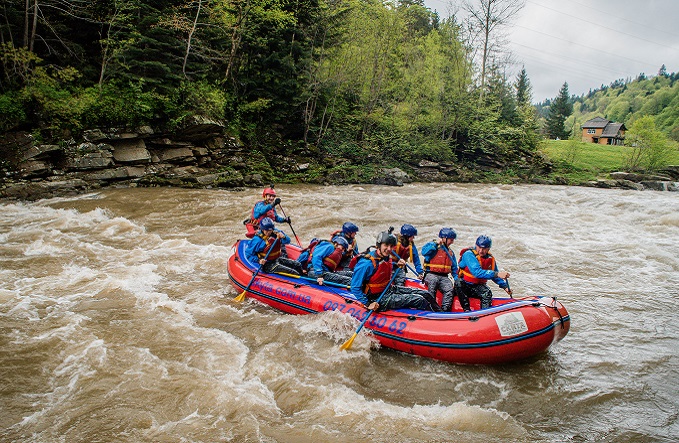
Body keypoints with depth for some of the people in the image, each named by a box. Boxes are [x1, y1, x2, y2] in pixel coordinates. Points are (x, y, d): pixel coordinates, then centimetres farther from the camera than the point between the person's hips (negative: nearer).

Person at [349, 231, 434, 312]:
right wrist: (368, 304, -26)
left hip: (390, 289, 9)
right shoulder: (367, 263, -25)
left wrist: (397, 265, 8)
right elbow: (355, 288, -22)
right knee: (419, 300, -14)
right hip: (379, 300, -9)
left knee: (425, 294, 6)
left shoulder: (387, 257, 1)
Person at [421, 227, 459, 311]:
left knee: (450, 289, -24)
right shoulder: (432, 245, 2)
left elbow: (454, 268, 25)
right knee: (432, 282, -38)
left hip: (444, 277, 5)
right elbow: (424, 252, -19)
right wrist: (435, 244, -18)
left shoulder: (450, 252, 21)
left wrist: (456, 278, 9)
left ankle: (445, 310, -24)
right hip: (431, 274, -5)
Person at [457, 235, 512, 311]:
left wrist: (504, 286, 3)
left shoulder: (490, 259, 2)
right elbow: (477, 272, -33)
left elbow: (495, 277, 19)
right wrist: (497, 274, -39)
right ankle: (467, 311, -33)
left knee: (487, 293, -27)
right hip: (464, 285, -5)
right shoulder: (468, 255, -18)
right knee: (458, 285, -37)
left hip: (478, 286, 5)